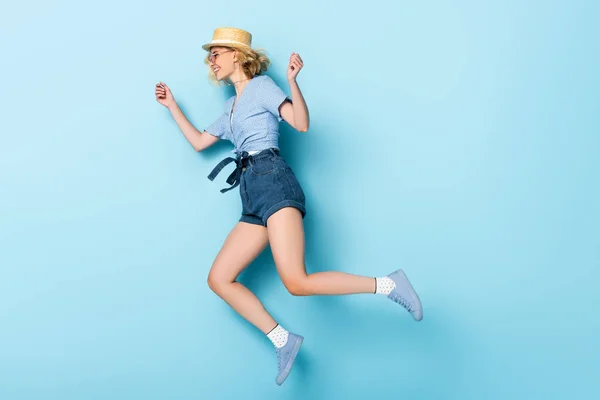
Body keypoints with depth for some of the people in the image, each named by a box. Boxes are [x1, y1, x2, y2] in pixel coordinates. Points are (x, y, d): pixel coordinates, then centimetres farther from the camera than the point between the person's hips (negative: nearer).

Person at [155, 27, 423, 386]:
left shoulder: (261, 85, 5)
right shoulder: (231, 106, 28)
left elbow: (302, 123, -8)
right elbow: (199, 142, 34)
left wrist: (293, 81, -22)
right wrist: (172, 105, 39)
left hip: (273, 182, -9)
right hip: (253, 199, 9)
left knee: (297, 283, -24)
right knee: (219, 279, 2)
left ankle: (388, 284, -13)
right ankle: (284, 341, 5)